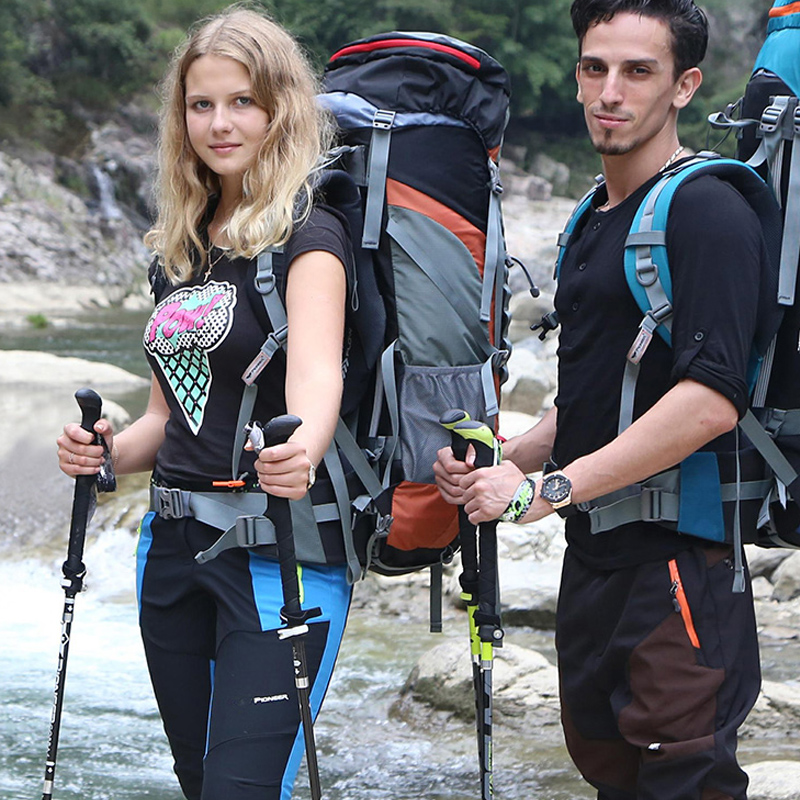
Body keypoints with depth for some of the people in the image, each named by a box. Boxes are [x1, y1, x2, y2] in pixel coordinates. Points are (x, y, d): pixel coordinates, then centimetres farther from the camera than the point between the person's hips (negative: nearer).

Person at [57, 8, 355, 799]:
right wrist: (109, 452, -2)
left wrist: (302, 452, -47)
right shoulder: (178, 250, 13)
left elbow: (315, 372, -26)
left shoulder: (307, 232, -8)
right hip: (175, 545, 7)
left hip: (279, 551, -7)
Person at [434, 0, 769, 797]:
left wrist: (548, 489, -22)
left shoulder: (708, 209, -12)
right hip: (593, 554, 9)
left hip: (678, 560, -9)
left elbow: (709, 401, -24)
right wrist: (505, 459, 7)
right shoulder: (595, 219, 17)